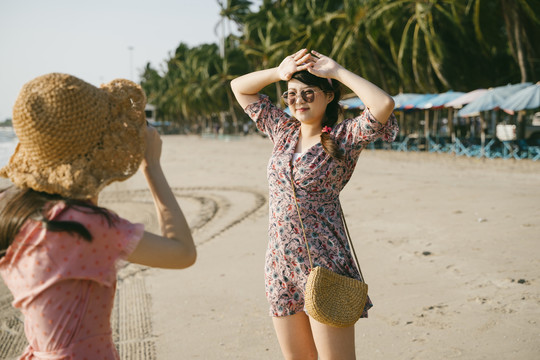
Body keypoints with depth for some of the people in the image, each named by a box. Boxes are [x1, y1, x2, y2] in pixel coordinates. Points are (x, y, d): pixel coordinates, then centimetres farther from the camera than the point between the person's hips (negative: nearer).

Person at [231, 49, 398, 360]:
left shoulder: (345, 137, -4)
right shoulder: (283, 130, 11)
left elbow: (384, 104, -23)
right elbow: (239, 87, 18)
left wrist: (338, 72, -11)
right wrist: (279, 73, 3)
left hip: (324, 262, -6)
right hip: (280, 262, 6)